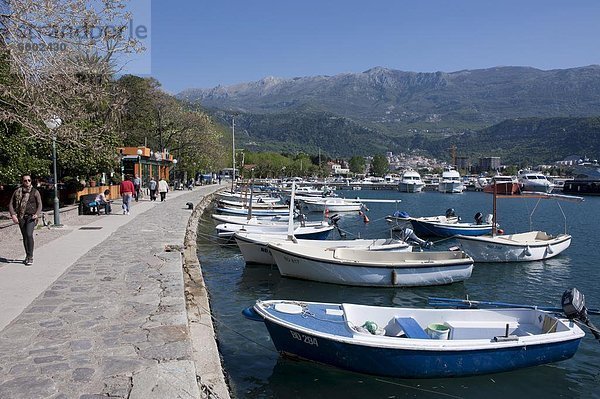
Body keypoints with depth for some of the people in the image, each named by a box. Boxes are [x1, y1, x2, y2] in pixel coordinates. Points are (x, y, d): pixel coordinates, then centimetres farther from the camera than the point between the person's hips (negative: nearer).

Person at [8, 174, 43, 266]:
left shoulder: (35, 192, 3)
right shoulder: (17, 192, 8)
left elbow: (39, 205, 2)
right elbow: (11, 204, 7)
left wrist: (37, 214, -14)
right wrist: (13, 215, -8)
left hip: (31, 217, -3)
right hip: (21, 217, 3)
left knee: (29, 235, -18)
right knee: (25, 237, 9)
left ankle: (30, 257, -13)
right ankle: (27, 256, 22)